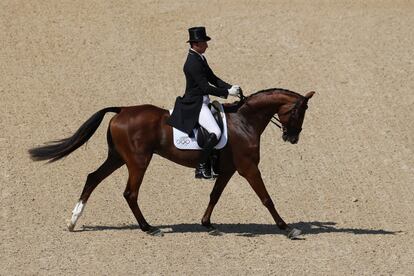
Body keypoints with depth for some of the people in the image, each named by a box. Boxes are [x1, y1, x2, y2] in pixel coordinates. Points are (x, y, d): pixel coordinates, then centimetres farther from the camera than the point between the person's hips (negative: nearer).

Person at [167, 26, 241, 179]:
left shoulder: (200, 59, 12)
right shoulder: (193, 63, -20)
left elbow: (213, 79, 16)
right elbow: (206, 87, -21)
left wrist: (230, 87, 2)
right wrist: (227, 92, -16)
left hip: (202, 102, 11)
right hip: (195, 105, -11)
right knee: (215, 133, -23)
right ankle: (201, 167, -14)